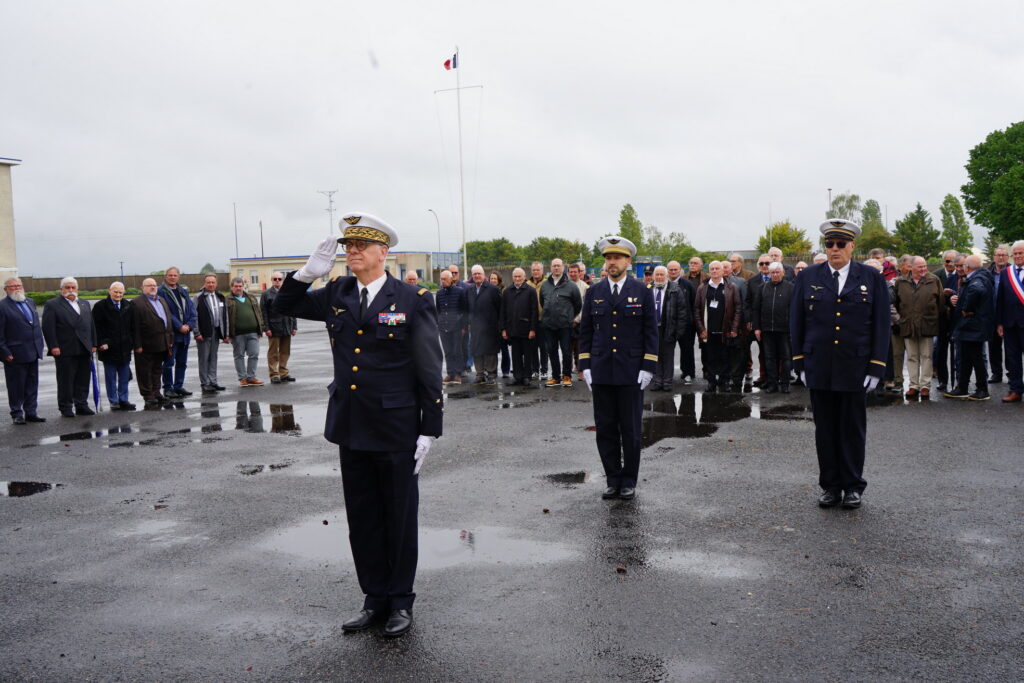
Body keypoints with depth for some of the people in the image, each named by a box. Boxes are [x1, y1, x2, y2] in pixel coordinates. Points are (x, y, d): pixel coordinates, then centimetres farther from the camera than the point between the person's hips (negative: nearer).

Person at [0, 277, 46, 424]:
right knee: (16, 387, 3)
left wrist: (39, 345, 13)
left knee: (32, 386, 11)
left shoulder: (30, 302, 13)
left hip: (33, 353, 6)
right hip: (15, 356, -6)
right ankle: (17, 415, 13)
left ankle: (31, 413, 19)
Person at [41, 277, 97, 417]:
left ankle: (82, 405, 15)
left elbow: (91, 325, 18)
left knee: (83, 380, 7)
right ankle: (66, 408, 9)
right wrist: (53, 346, -14)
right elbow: (48, 328, -7)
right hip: (65, 351, -5)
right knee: (66, 381, 1)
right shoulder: (52, 305, 0)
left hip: (85, 350, 5)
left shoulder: (85, 304, 17)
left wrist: (93, 344, 12)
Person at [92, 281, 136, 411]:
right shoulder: (100, 306, -2)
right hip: (109, 348, -4)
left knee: (125, 377, 6)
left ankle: (123, 400, 14)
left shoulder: (128, 306, 11)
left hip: (125, 348, 4)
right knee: (111, 377, 2)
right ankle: (113, 401, 9)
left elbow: (132, 327, 13)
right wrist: (101, 343, -12)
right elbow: (97, 327, -4)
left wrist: (132, 343, 6)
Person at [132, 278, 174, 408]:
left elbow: (168, 319, 18)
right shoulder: (137, 303, -9)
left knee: (157, 369, 15)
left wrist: (170, 340, 12)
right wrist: (138, 345, -17)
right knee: (145, 371, 1)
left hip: (161, 344, 7)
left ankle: (156, 392, 24)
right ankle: (148, 396, 7)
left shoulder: (162, 300, 17)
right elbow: (135, 326, -13)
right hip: (147, 345, -7)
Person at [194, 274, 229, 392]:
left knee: (213, 358, 10)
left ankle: (213, 381, 15)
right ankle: (205, 383, 4)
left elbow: (225, 316, 15)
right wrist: (197, 333, -14)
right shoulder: (199, 298, -4)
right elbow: (194, 316, -8)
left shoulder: (220, 297, 14)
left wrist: (226, 334, 10)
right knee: (204, 358, -1)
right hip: (204, 333, -5)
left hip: (216, 332, 5)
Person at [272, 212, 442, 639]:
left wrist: (429, 430, -10)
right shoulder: (336, 295, 5)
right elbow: (284, 306, 16)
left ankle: (401, 601, 24)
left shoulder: (414, 300, -8)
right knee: (362, 518, 14)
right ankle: (374, 598, 28)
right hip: (350, 427, 5)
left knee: (399, 517, 8)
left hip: (396, 431, -4)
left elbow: (429, 371, -7)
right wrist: (308, 273, -3)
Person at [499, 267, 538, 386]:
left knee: (527, 354, 3)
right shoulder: (507, 292, 11)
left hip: (526, 328, -3)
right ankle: (517, 376, 11)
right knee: (516, 354, 6)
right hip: (512, 329, 3)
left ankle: (526, 377, 9)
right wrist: (503, 329, 3)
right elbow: (503, 312, 11)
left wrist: (533, 329, -10)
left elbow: (534, 311, -4)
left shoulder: (530, 291, 0)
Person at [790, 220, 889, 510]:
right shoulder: (808, 278, 5)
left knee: (853, 429, 6)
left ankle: (853, 486, 19)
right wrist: (800, 363, 2)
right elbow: (797, 323, 7)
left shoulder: (872, 278, 2)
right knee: (825, 429, 8)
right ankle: (830, 486, 19)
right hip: (819, 368, 1)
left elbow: (881, 325, 1)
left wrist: (876, 367, -5)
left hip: (855, 368, -1)